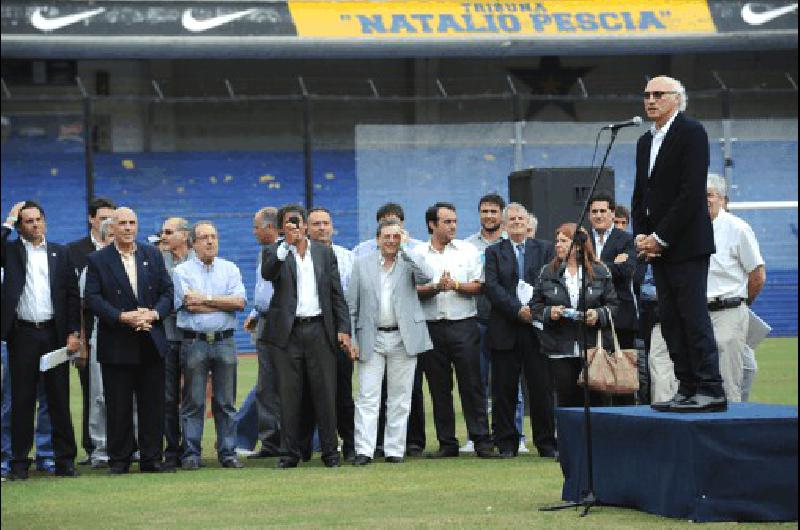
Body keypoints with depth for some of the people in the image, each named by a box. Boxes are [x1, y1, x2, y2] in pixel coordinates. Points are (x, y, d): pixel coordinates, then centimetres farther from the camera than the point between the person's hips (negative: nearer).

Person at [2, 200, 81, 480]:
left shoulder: (60, 253, 10)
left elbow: (72, 295, 8)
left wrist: (73, 332, -1)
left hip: (55, 333, 1)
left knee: (59, 399, 3)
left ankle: (65, 460, 8)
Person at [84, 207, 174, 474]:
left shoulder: (153, 255, 11)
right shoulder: (98, 260, 1)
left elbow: (167, 291, 9)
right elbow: (93, 299, -6)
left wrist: (154, 314, -10)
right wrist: (122, 317, -17)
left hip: (151, 342, 3)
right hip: (116, 344, -3)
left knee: (153, 404, 3)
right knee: (118, 406, 1)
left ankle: (152, 458, 9)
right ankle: (119, 460, 8)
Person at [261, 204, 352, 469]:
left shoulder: (325, 253, 12)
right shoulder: (275, 252, 6)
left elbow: (337, 294, 11)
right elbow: (267, 273, -17)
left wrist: (343, 328, 3)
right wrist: (287, 244, -25)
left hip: (319, 330, 1)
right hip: (287, 332, -1)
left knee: (325, 393, 0)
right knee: (289, 394, 1)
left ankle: (330, 450, 5)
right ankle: (291, 452, 8)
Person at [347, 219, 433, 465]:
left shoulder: (409, 263, 5)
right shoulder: (362, 265, 7)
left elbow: (425, 277, -17)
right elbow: (352, 304, 8)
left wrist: (405, 249, -14)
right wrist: (351, 338, 1)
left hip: (404, 339, 0)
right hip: (371, 340, 0)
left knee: (400, 397, 5)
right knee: (367, 397, -5)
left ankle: (394, 450, 11)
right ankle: (364, 450, -5)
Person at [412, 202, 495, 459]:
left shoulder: (467, 251, 8)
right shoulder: (418, 254, 7)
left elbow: (478, 286, 2)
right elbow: (413, 290, 0)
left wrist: (456, 285, -14)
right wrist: (436, 287, -16)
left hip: (463, 325, -1)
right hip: (432, 327, 1)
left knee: (472, 385, -4)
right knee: (439, 389, 5)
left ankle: (482, 442, -2)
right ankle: (447, 444, 11)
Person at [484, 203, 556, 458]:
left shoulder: (544, 249, 12)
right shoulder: (494, 252, 9)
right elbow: (492, 287, -3)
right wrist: (518, 310, -13)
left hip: (536, 326, 0)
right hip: (505, 329, 0)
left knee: (541, 387, -1)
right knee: (504, 389, 1)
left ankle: (546, 443, 6)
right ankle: (507, 443, 7)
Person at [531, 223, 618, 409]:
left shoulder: (599, 272, 5)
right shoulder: (547, 272, 10)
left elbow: (613, 305, 6)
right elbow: (536, 306, 11)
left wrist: (599, 314, -12)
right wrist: (548, 312, -9)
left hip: (593, 348, -1)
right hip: (560, 352, 1)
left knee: (594, 400, -3)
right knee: (566, 401, 0)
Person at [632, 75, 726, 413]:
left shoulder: (691, 132, -8)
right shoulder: (645, 142, 18)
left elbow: (692, 192, -15)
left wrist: (660, 237, -15)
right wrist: (640, 234, 3)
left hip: (686, 244, -8)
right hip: (658, 246, 8)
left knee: (694, 316, -11)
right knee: (670, 320, 6)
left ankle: (710, 391, -11)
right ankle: (688, 389, 8)